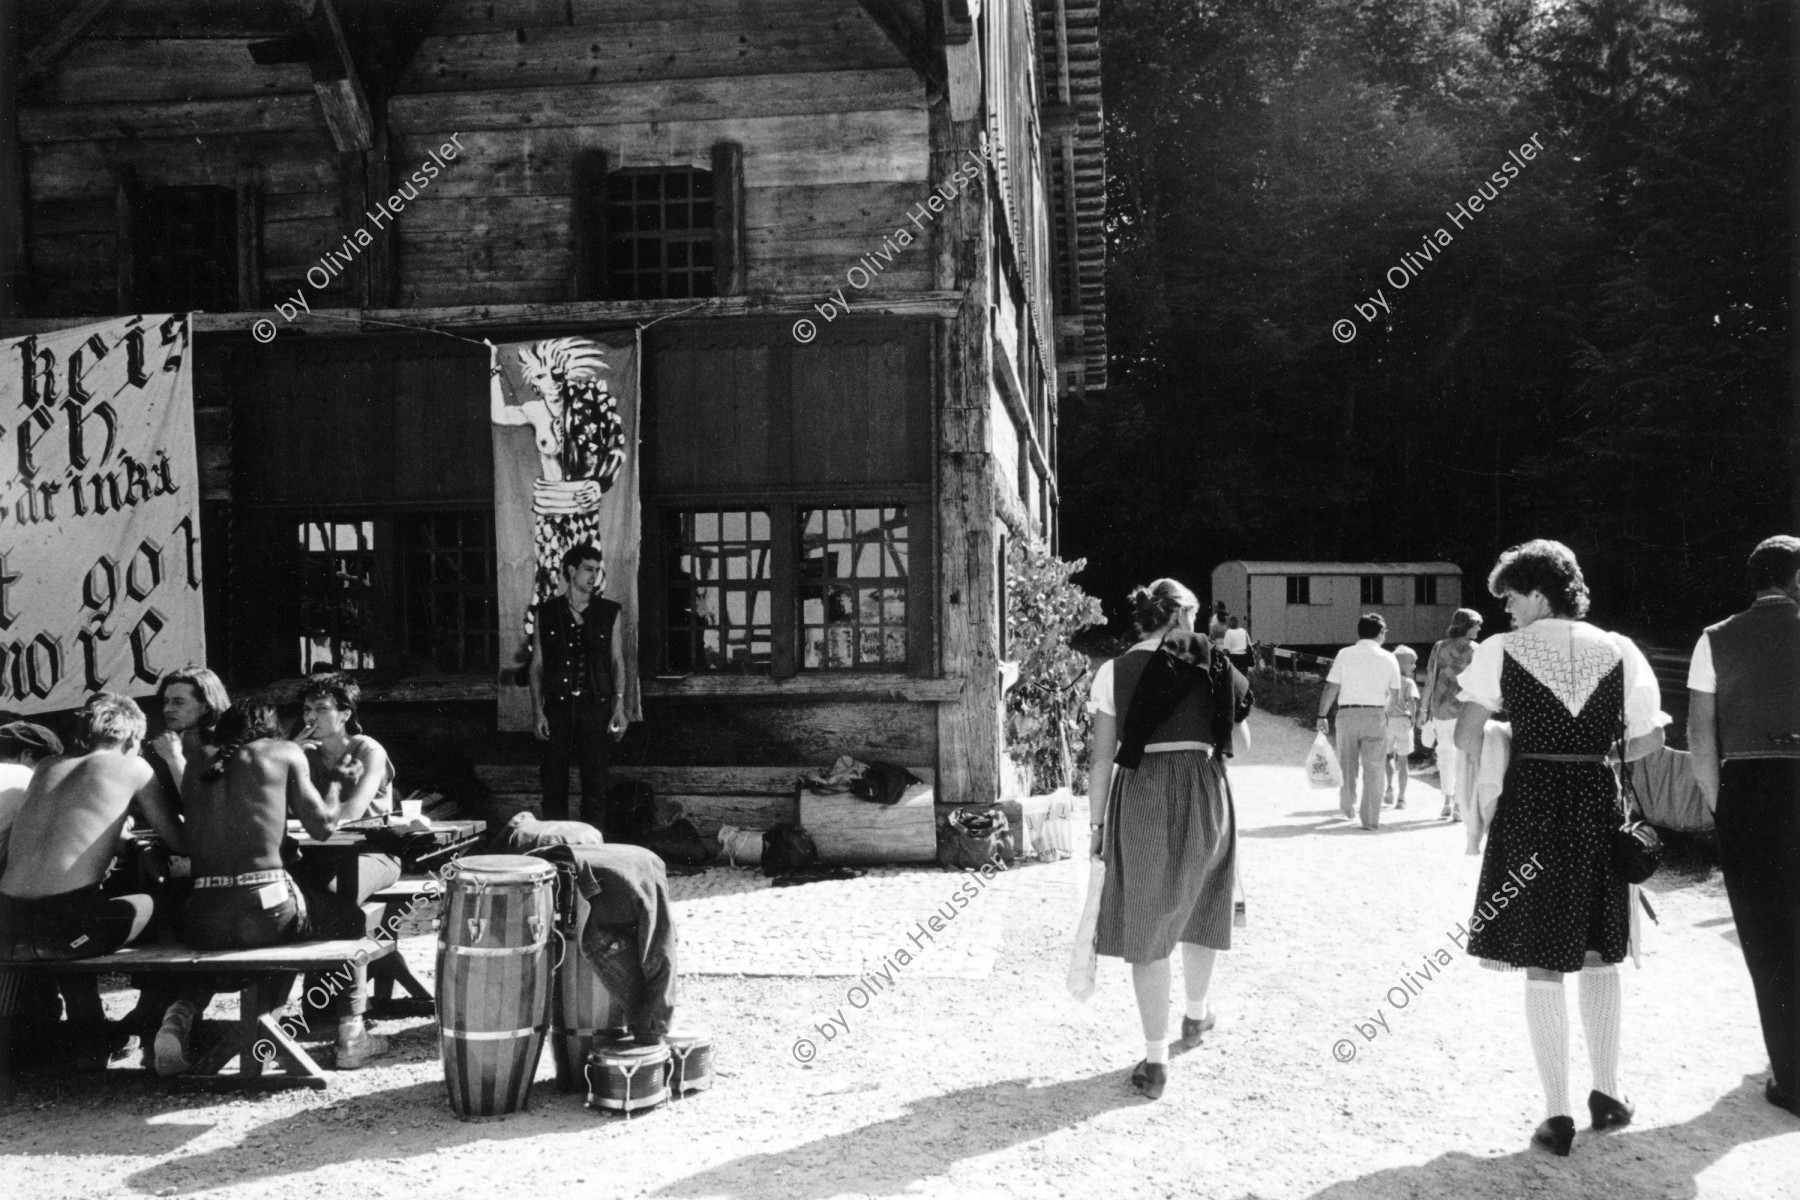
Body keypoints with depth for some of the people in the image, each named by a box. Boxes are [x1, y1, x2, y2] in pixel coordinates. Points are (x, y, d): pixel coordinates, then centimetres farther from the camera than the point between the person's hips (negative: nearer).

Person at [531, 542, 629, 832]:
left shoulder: (608, 612, 7)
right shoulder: (546, 612, 6)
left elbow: (617, 661, 8)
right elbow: (537, 664, 6)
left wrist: (619, 707, -1)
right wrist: (537, 711, -1)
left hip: (595, 707, 0)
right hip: (557, 707, 0)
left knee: (595, 783, 0)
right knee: (553, 782, 2)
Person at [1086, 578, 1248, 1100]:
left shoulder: (1112, 672, 1)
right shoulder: (1210, 664, 1)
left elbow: (1102, 759, -1)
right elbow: (1239, 740, 8)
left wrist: (1096, 826, 5)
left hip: (1138, 796, -1)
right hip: (1203, 791, 1)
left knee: (1146, 922, 5)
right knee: (1198, 906, 24)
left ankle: (1156, 1061, 6)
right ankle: (1196, 1013, 45)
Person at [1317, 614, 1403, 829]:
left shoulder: (1344, 654, -1)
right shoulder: (1389, 659, 0)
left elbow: (1331, 688, -4)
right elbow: (1395, 693, 5)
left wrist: (1322, 715, 3)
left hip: (1347, 713, 1)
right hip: (1376, 715, -1)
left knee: (1347, 764, 17)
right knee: (1373, 769, 6)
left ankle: (1348, 809, 31)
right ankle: (1371, 819, 6)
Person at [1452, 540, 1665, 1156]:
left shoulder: (1501, 650, -4)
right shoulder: (1619, 651, 2)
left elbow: (1465, 735, -8)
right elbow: (1648, 740, 2)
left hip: (1530, 802, -2)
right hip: (1599, 804, 3)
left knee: (1543, 961, 4)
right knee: (1598, 953, 18)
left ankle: (1558, 1113, 8)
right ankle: (1607, 1092, 27)